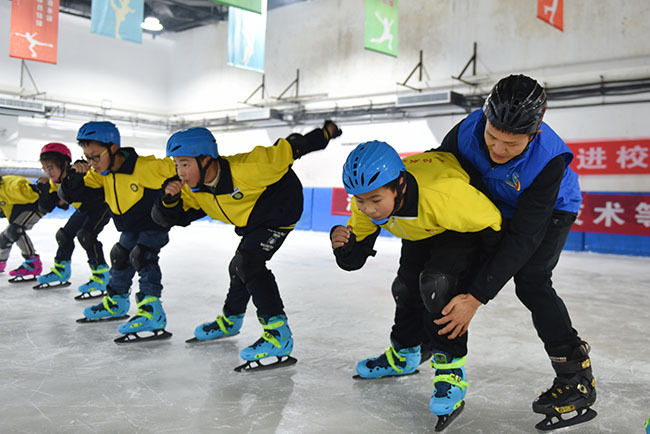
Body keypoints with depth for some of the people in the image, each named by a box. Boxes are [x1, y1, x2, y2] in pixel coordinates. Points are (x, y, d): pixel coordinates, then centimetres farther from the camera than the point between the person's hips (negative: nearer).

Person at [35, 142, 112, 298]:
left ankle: (101, 276, -20)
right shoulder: (54, 183, -5)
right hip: (84, 210, 9)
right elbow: (45, 208, -4)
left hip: (102, 205, -9)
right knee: (64, 235, 11)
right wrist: (44, 189, -20)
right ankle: (61, 271, 32)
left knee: (85, 235, -26)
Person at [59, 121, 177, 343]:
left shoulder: (146, 167, -32)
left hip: (154, 226, -8)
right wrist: (75, 175, -27)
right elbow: (69, 195, -9)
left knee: (142, 255, -25)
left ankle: (151, 311, -28)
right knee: (120, 257, 18)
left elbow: (177, 171, -27)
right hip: (130, 228, 8)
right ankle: (116, 302, 40)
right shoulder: (99, 175, -10)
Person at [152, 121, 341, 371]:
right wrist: (170, 199, -29)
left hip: (281, 207, -8)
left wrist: (324, 134, -15)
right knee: (239, 266, 19)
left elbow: (287, 150, -26)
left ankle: (279, 336, -22)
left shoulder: (244, 169, -35)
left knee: (249, 262, -23)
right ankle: (230, 321, 45)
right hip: (253, 221, 9)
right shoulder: (192, 190, -13)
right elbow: (167, 218, -7)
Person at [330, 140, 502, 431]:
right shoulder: (366, 201, -25)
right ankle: (404, 354, 37)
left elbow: (491, 224, -29)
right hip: (420, 232, 7)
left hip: (465, 226, -6)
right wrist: (343, 244, -37)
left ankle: (452, 368, -10)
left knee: (436, 284, -28)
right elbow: (355, 258, -13)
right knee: (406, 287, 9)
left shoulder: (443, 195, -45)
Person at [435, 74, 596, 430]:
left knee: (530, 282, -22)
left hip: (552, 209, -4)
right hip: (495, 206, 5)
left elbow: (522, 238, -40)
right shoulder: (467, 131, -32)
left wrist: (477, 297, -41)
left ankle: (577, 379, -10)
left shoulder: (549, 160, -40)